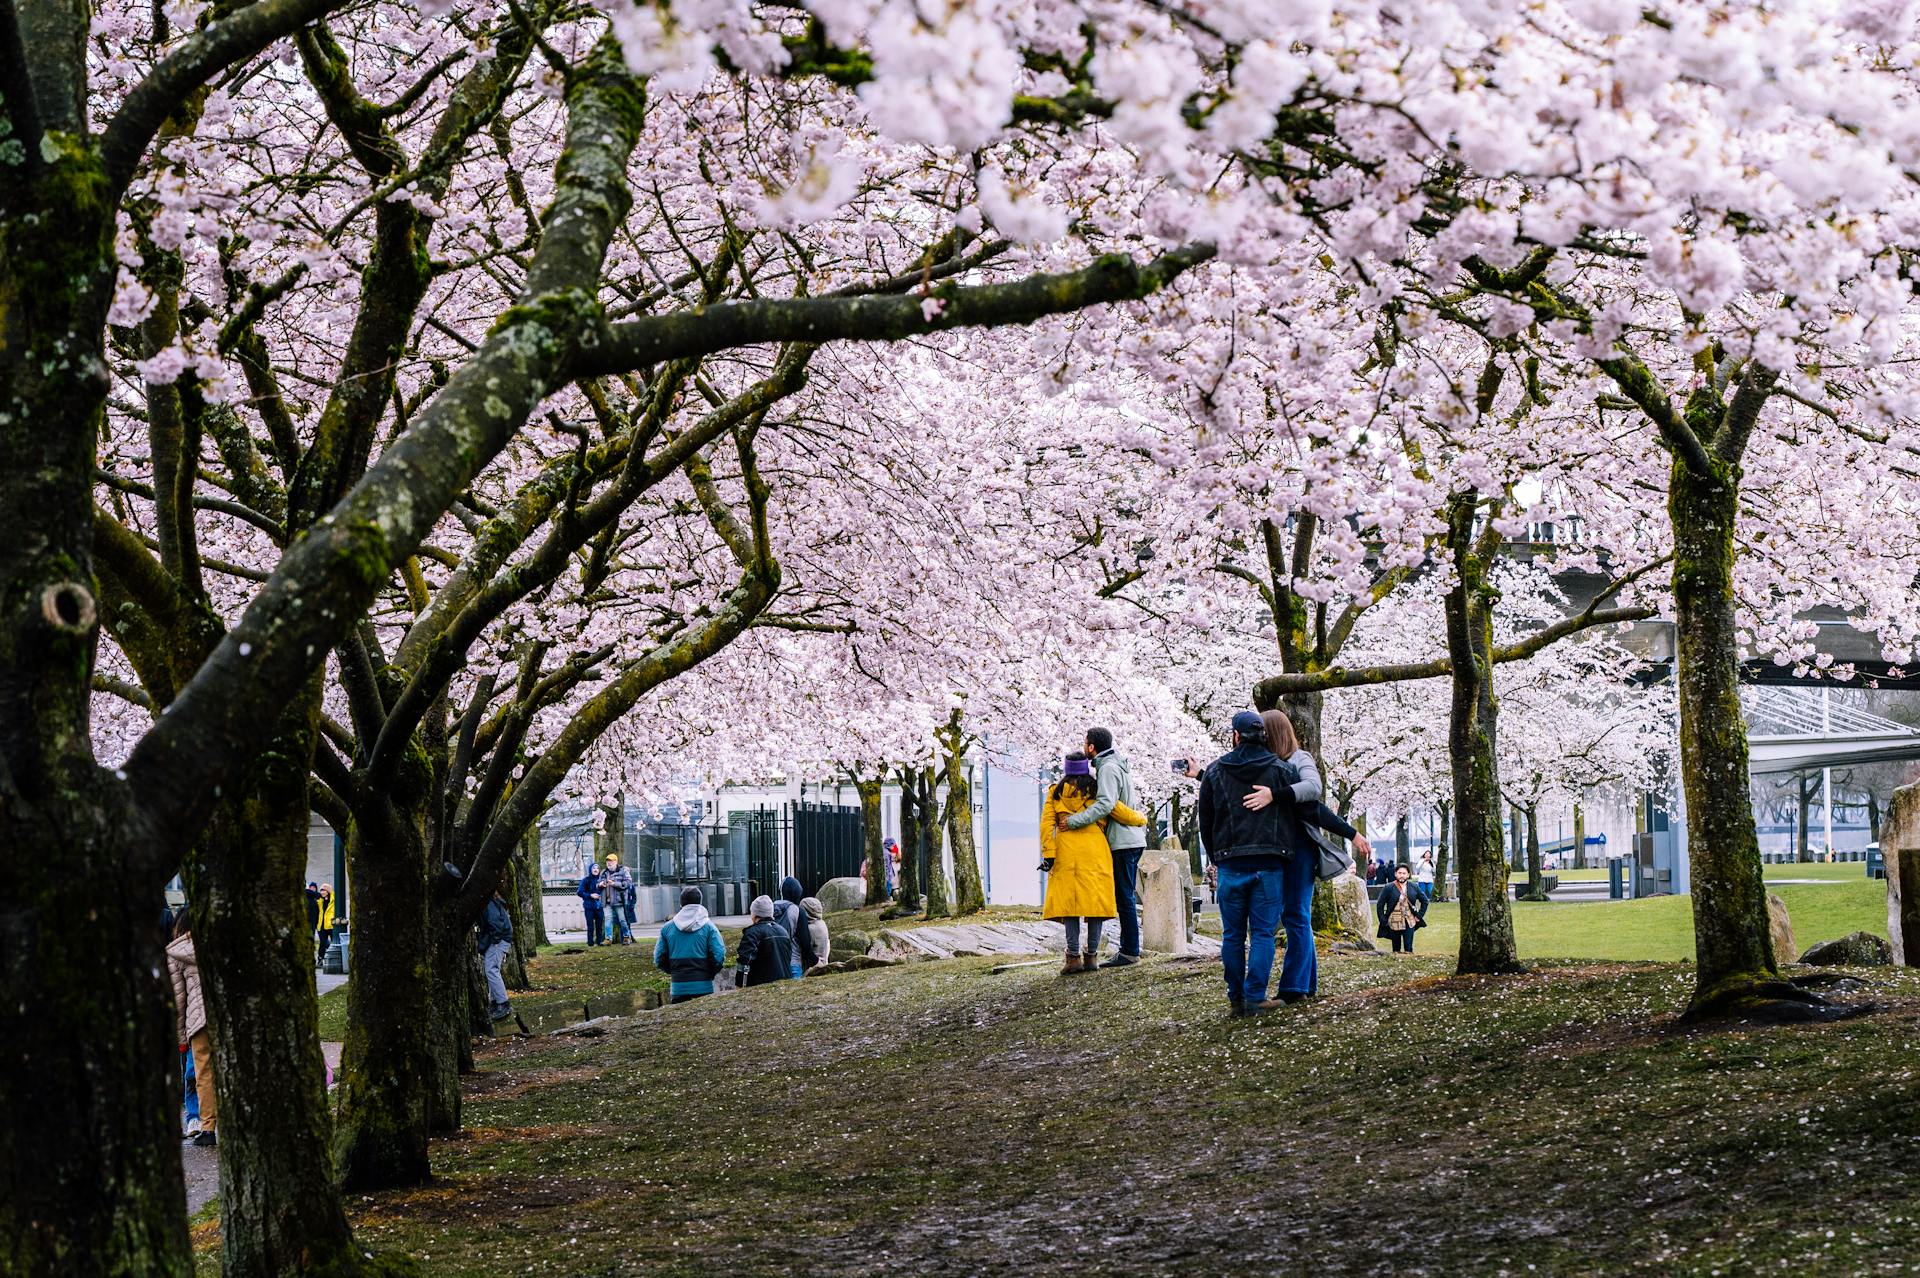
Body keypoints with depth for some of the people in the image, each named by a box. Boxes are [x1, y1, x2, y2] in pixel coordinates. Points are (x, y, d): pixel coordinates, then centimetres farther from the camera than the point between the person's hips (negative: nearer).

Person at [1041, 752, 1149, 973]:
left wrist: (1048, 853, -3)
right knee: (1095, 900, 4)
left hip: (1066, 852, 1)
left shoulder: (1056, 792, 11)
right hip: (1094, 851, -1)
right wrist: (1142, 820, 25)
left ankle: (1074, 957, -6)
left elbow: (1046, 824, 1)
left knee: (1068, 901, 0)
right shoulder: (1095, 790, 8)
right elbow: (1121, 813, 7)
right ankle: (1091, 956, 4)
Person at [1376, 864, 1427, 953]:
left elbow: (1424, 901, 16)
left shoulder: (1413, 887, 5)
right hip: (1394, 923, -1)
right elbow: (1380, 906, 0)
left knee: (1408, 949, -6)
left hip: (1409, 923, 1)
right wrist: (1383, 921, -6)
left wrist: (1419, 915, 7)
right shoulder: (1388, 888, -2)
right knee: (1396, 949, 6)